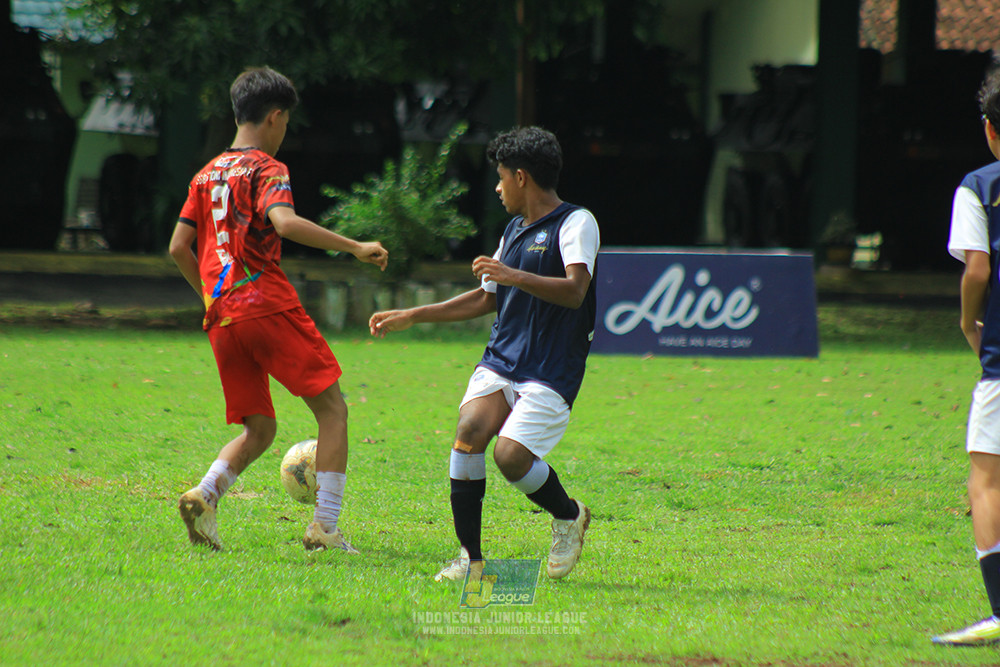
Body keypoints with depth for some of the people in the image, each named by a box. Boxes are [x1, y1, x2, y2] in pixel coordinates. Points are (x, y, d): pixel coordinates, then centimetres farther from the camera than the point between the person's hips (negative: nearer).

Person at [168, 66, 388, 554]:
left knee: (258, 430, 14)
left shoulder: (207, 174, 17)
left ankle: (204, 495, -12)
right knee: (332, 409, 1)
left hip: (221, 318, 7)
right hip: (268, 306, -7)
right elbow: (285, 223, -22)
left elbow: (179, 248, 15)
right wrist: (355, 247, -20)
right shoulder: (266, 169, -3)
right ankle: (325, 527, -9)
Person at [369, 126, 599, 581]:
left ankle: (569, 516, 10)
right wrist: (411, 317, 28)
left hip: (551, 372, -7)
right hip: (500, 359, 7)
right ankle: (470, 556, -14)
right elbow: (487, 299, 30)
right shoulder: (515, 230, 20)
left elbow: (575, 291, -22)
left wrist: (516, 277, -37)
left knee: (511, 455, -22)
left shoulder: (576, 223, -6)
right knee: (470, 429, -20)